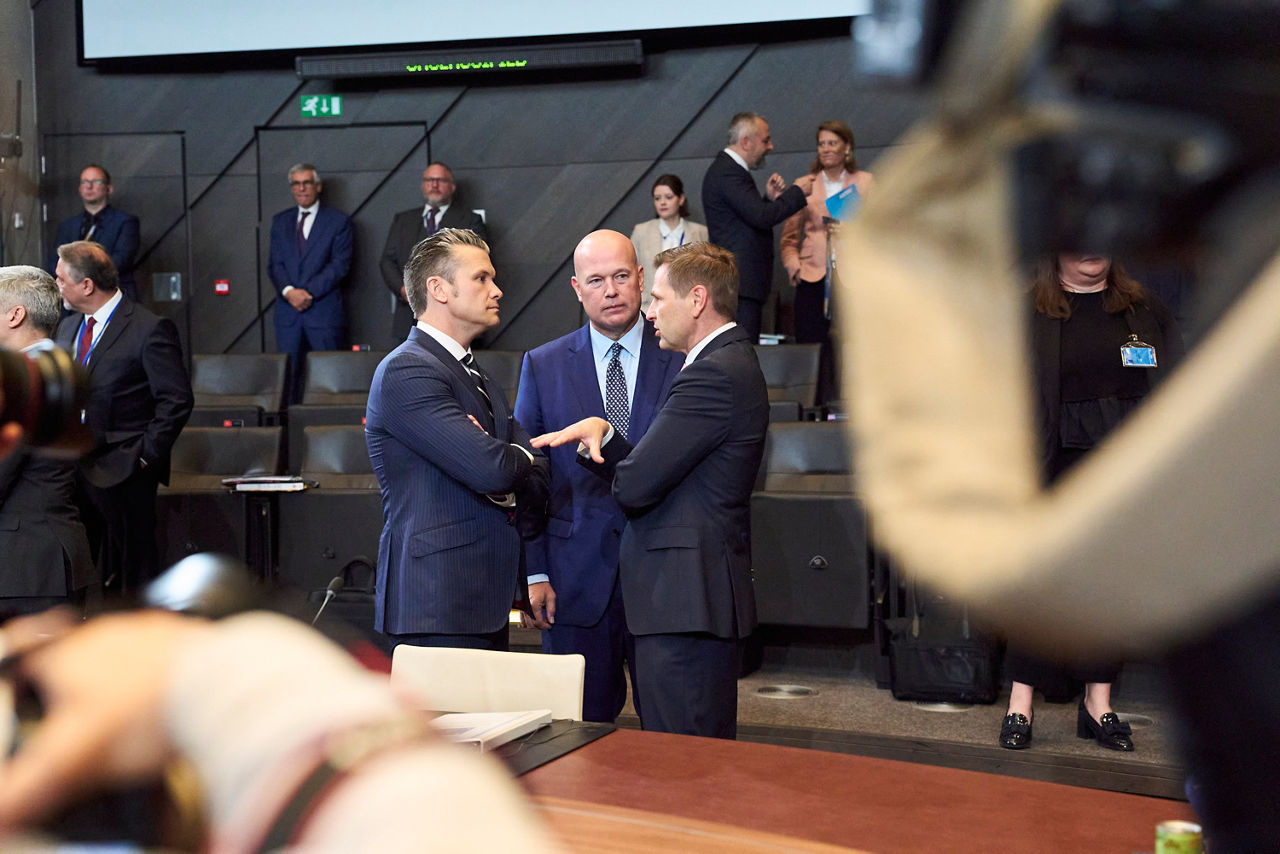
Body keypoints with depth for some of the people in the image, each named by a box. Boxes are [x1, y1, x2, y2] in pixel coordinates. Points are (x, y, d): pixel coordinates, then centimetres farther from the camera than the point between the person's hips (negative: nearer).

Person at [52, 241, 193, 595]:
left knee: (135, 568, 1)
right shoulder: (67, 327, 12)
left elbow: (177, 400, -14)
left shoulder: (150, 329, -13)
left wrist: (146, 454, -14)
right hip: (73, 466, 8)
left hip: (124, 473, -7)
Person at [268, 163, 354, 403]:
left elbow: (340, 264, -5)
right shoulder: (280, 221, 15)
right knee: (288, 376, 1)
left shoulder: (339, 221, 3)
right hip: (288, 312, 3)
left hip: (324, 311, -3)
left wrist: (309, 292, -14)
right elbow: (274, 263, 8)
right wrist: (289, 291, -11)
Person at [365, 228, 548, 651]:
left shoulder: (479, 379, 22)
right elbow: (490, 468, -20)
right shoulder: (407, 370, -10)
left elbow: (537, 474, 13)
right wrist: (521, 456, 2)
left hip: (486, 599, 9)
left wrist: (504, 487, -10)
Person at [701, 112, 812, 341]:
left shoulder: (727, 169, 20)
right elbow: (762, 217, -21)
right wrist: (798, 191, -8)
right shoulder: (728, 173, -13)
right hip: (740, 281, -11)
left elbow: (752, 218, 23)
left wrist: (769, 198, 7)